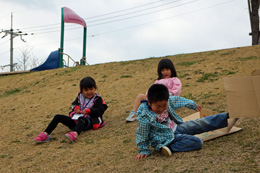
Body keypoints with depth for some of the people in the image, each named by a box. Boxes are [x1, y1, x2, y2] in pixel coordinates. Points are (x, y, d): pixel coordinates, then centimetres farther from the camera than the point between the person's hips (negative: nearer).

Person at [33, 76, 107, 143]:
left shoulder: (97, 99, 2)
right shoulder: (80, 97, 17)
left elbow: (100, 111, -10)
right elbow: (74, 104, 28)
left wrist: (88, 110, -20)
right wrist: (76, 107, 4)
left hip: (88, 121, -7)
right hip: (75, 120, 7)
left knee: (81, 119, -43)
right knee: (58, 117, -7)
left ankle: (75, 134, -74)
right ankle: (45, 134, -18)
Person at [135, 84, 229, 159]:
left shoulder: (166, 101, -9)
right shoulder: (144, 117, -27)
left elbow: (177, 100, 10)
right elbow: (142, 135, -16)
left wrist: (193, 105, 25)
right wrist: (143, 151, -8)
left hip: (177, 127, 7)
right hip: (168, 137, -7)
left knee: (201, 123, 6)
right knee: (197, 142, -22)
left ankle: (226, 117, 16)